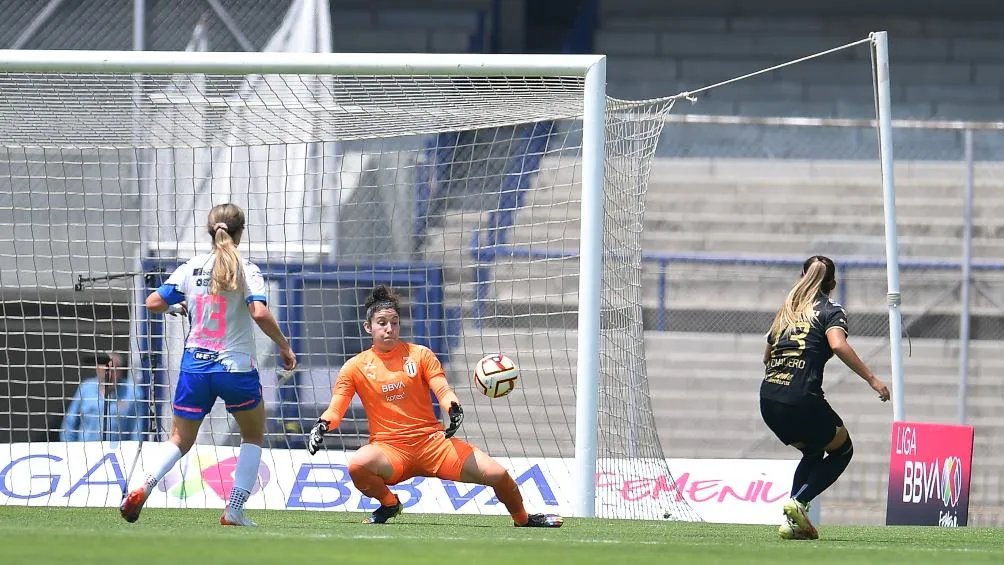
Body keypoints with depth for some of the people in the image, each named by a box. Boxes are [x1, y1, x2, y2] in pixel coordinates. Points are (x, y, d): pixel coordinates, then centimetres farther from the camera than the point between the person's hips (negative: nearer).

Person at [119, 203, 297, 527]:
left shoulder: (191, 268, 2)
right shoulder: (247, 271, -7)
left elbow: (153, 303, 2)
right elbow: (260, 314, -21)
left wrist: (178, 307, 22)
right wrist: (284, 346, -8)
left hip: (196, 365, 3)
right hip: (237, 367, -3)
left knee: (180, 440, 14)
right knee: (253, 436, 20)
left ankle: (143, 487, -14)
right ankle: (234, 510, 8)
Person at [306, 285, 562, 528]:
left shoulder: (420, 355, 6)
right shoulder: (356, 367, 3)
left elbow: (442, 390, -2)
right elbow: (335, 409, 1)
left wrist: (454, 408, -25)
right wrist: (322, 426, -22)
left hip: (432, 442, 1)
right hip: (390, 450, -1)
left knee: (498, 474, -12)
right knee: (357, 466, -37)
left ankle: (522, 519, 20)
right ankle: (389, 504, -3)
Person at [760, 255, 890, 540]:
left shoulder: (786, 312, 21)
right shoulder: (830, 311, 3)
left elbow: (766, 357, 27)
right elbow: (838, 345, -17)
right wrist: (871, 379, -17)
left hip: (768, 399, 6)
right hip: (801, 399, -6)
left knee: (813, 453, 28)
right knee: (842, 450, 18)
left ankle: (793, 521, 11)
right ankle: (799, 502, -5)